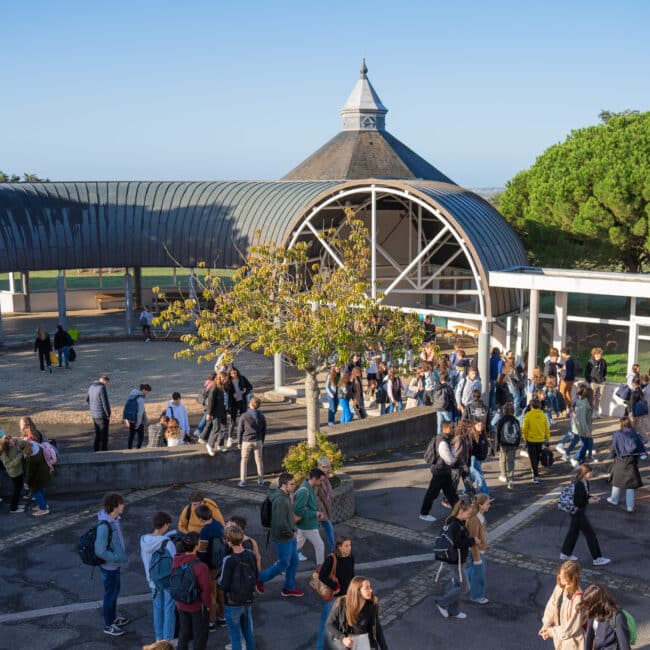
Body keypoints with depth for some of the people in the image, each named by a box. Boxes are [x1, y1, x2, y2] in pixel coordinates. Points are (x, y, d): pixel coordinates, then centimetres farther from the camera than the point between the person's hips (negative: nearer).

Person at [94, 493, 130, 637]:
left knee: (115, 591, 25)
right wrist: (119, 558, -24)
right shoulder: (104, 526, -33)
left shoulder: (115, 519, -6)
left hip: (114, 564, 8)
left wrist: (122, 550, 9)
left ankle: (113, 617, 45)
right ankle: (108, 625, 29)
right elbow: (100, 551, -30)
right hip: (109, 566, -8)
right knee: (110, 594, 10)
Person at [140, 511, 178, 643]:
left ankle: (159, 638, 33)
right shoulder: (168, 543, -28)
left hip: (153, 580, 5)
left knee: (157, 608, 21)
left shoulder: (144, 540, -11)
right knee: (169, 610, 11)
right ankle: (167, 640, 20)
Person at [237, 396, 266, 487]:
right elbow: (264, 430, 5)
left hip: (246, 442, -2)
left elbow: (240, 430, -8)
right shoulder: (261, 416, -4)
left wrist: (239, 442, 3)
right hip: (258, 442, 2)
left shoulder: (244, 416, -13)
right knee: (259, 461, 11)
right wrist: (262, 441, 17)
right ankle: (260, 481, 14)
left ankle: (242, 480, 10)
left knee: (244, 461, 12)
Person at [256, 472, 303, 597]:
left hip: (290, 536, 10)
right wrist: (291, 533, -17)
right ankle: (259, 579, 23)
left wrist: (293, 530, 10)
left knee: (294, 562, 18)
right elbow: (281, 523, -32)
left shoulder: (286, 496, 3)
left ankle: (289, 588, 32)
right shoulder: (280, 500, -29)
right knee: (283, 565, 5)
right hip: (283, 539, -10)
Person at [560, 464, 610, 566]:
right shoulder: (579, 485, -29)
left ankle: (565, 554, 34)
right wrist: (588, 501, -21)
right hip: (578, 513, -10)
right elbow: (576, 502, -27)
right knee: (590, 534, 1)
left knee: (573, 532, 21)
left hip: (577, 513, 10)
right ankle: (597, 559, 11)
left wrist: (592, 497, -1)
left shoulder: (585, 483, 0)